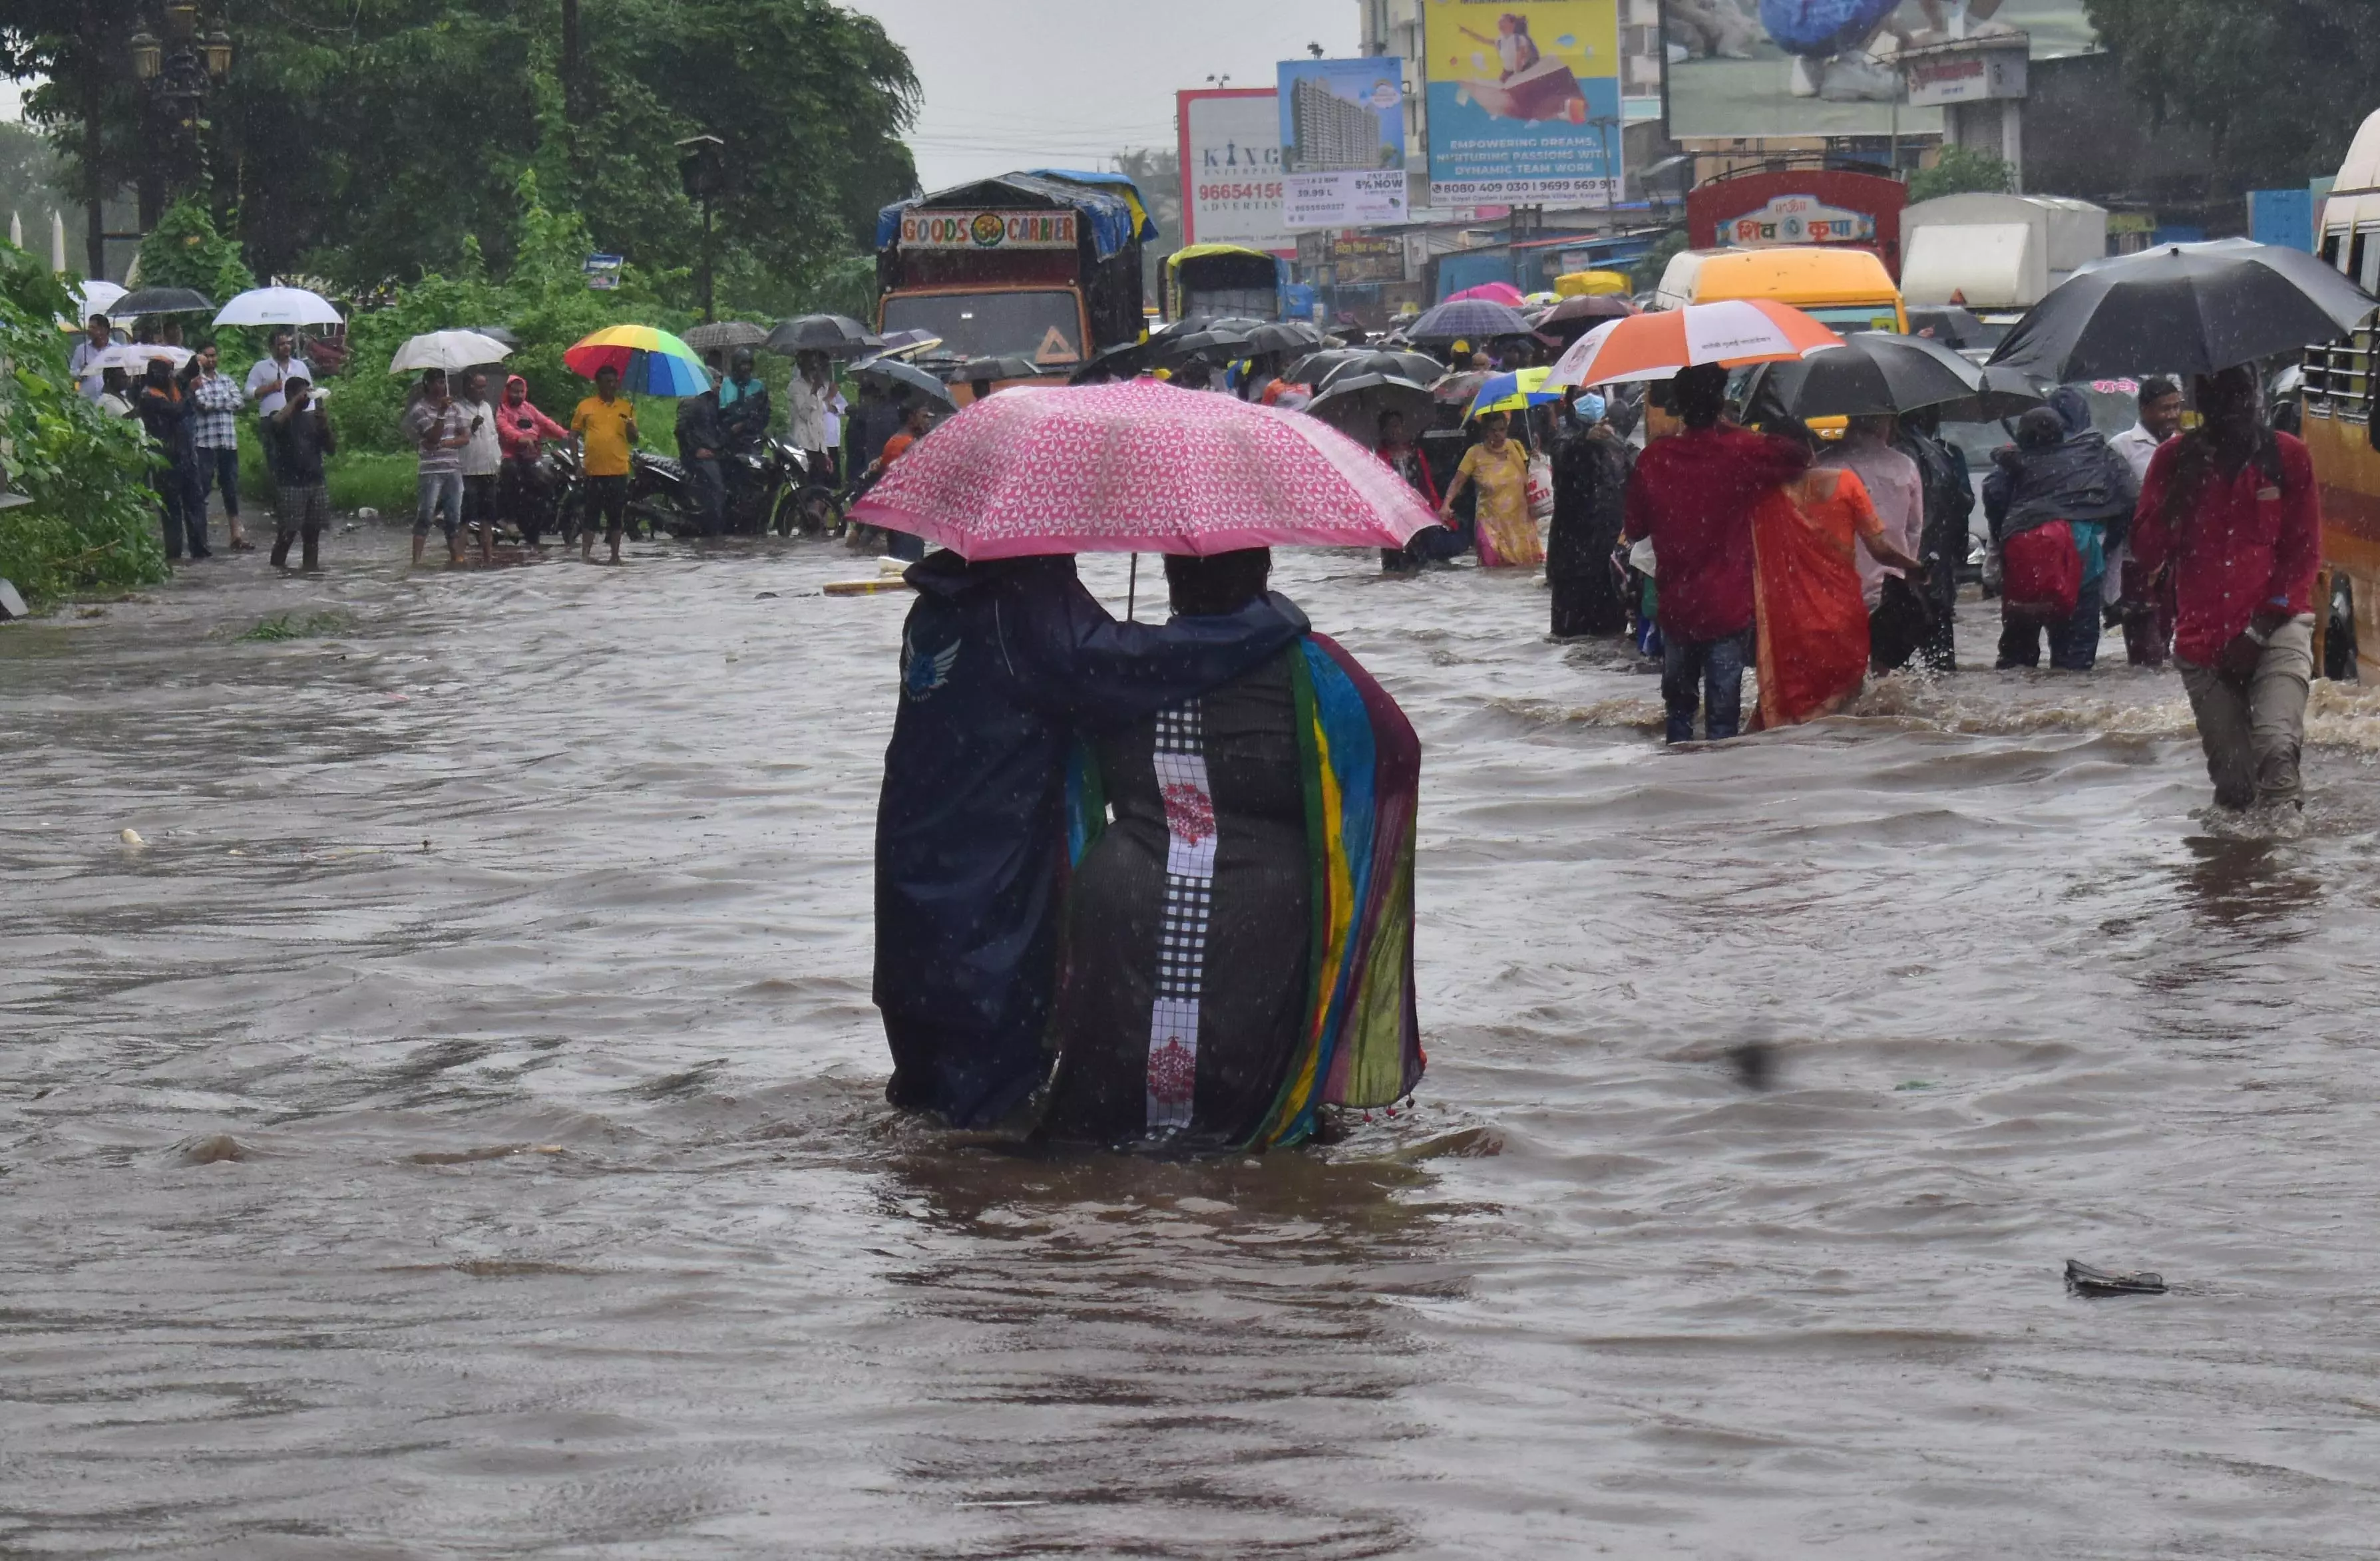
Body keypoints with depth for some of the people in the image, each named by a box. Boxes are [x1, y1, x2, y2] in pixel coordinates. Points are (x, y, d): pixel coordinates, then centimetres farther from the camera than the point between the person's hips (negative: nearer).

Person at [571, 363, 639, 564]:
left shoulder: (626, 407, 9)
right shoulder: (586, 406, 5)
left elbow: (634, 441, 10)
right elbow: (574, 434, 8)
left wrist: (631, 428, -11)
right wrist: (577, 462, 1)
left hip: (618, 470, 1)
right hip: (593, 470, -1)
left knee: (617, 514, 5)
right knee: (591, 512, 2)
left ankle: (615, 554, 11)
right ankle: (586, 553, 6)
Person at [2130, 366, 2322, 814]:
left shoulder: (2287, 455, 5)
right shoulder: (2175, 459, 8)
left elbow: (2304, 552, 3)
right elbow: (2147, 554, 3)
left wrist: (2262, 622, -9)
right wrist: (2182, 490, -11)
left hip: (2276, 627, -1)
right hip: (2202, 639, 1)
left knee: (2276, 747, -27)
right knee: (2234, 783, -3)